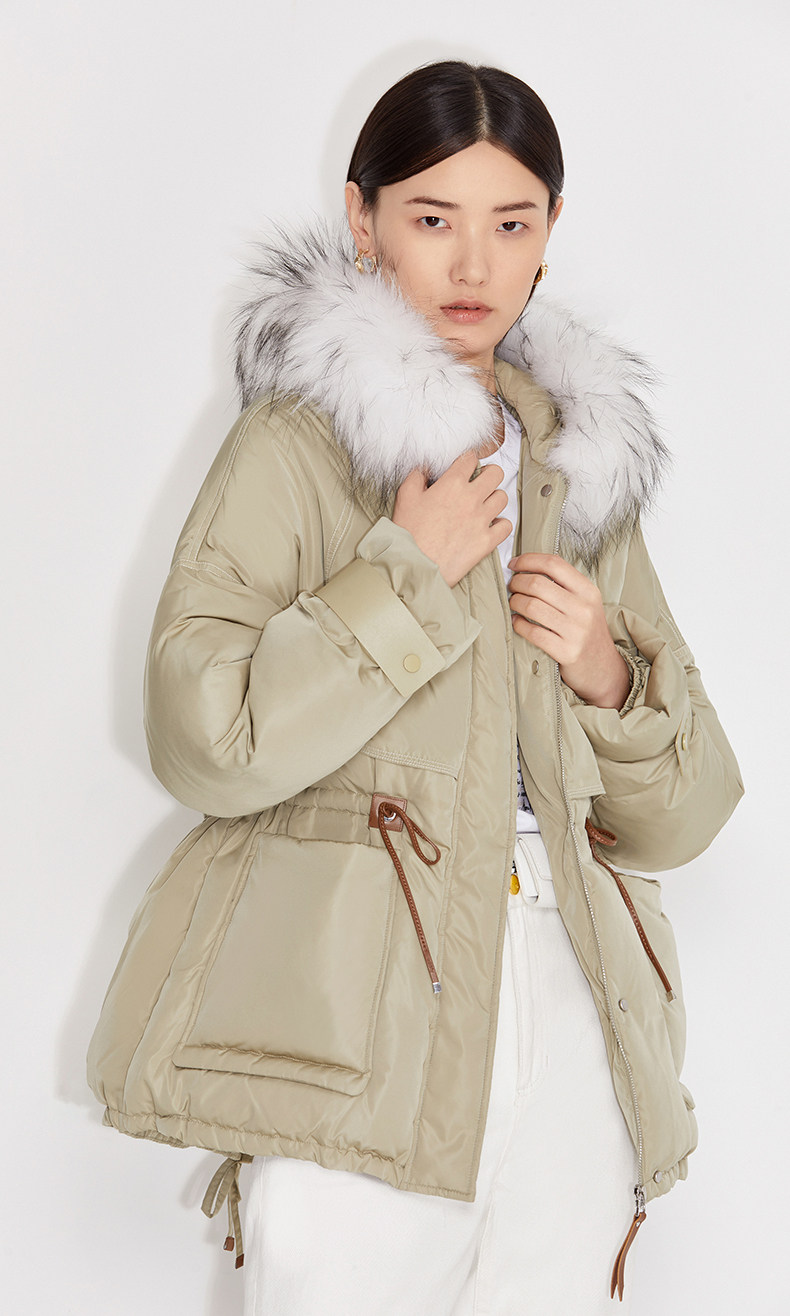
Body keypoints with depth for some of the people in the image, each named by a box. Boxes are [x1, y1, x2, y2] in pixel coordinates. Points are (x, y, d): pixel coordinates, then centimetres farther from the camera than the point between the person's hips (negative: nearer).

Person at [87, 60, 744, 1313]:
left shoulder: (586, 468, 17)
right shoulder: (297, 445, 1)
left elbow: (678, 818, 18)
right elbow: (206, 740, -13)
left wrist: (610, 678, -1)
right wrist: (410, 573, -9)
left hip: (571, 1009, 5)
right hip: (360, 1015, -4)